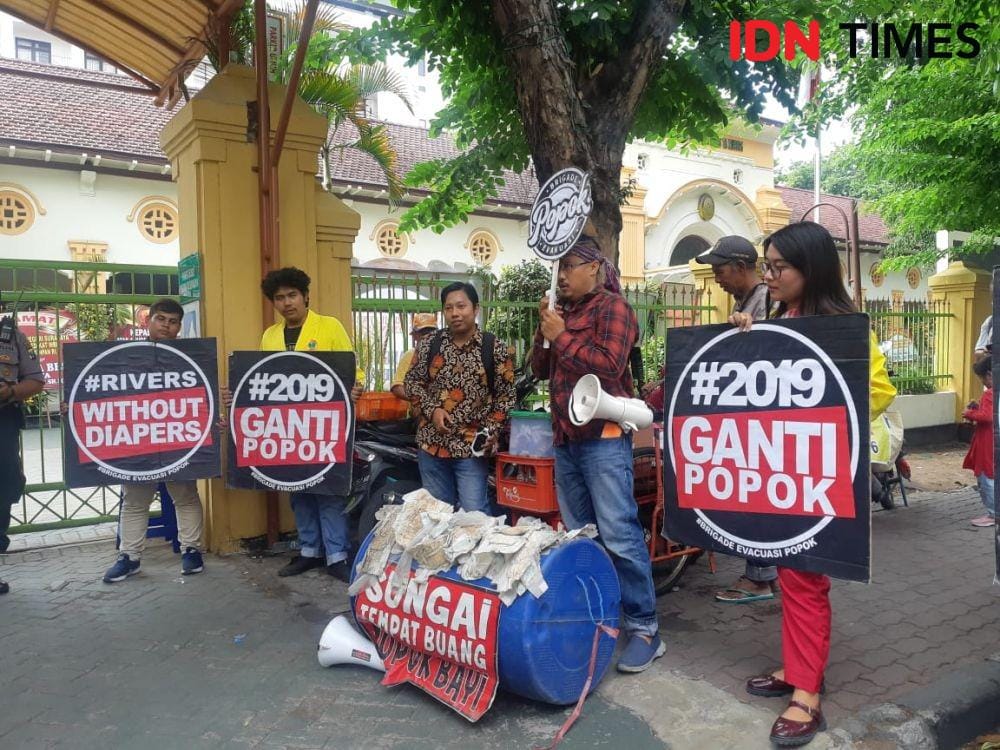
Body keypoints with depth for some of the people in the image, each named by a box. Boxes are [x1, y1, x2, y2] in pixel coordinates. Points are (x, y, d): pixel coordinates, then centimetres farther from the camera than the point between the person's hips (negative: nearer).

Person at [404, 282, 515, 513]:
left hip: (472, 446, -3)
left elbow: (506, 396, -1)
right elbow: (412, 381, 7)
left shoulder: (495, 349, -4)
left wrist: (492, 429, -13)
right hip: (432, 442, 3)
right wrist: (432, 409, -9)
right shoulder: (429, 344, 3)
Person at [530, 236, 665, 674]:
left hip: (602, 437, -8)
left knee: (619, 535, -8)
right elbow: (540, 370, 15)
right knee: (579, 535, 13)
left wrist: (562, 337, -12)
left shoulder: (611, 306, -4)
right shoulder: (564, 311, 18)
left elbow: (609, 365, -19)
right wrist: (544, 331, 0)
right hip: (565, 437, 8)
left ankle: (644, 628, 1)